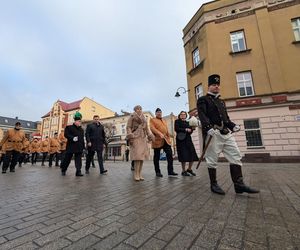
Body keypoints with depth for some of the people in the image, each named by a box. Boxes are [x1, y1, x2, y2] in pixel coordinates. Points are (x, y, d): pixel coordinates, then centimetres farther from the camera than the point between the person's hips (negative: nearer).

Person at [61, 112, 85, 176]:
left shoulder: (81, 129, 16)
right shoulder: (69, 127, 1)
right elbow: (66, 134, -9)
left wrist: (83, 146, 14)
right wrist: (72, 138, -23)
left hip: (79, 147, 4)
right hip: (71, 146, -4)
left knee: (78, 159, -2)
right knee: (67, 159, 9)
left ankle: (78, 171, -1)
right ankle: (63, 170, 29)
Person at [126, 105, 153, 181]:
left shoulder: (144, 118, 20)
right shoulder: (132, 116, 5)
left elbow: (146, 128, 22)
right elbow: (128, 127, 0)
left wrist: (149, 136, 10)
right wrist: (130, 137, -14)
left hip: (143, 138, 5)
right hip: (135, 137, -5)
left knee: (142, 156, 1)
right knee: (137, 155, -15)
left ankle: (139, 174, 8)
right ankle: (136, 174, -6)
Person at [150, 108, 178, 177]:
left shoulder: (164, 121, 26)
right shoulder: (152, 120, 7)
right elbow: (152, 128, -10)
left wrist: (169, 138, 15)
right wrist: (159, 133, -23)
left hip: (166, 140, 5)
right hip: (157, 140, -5)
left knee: (170, 154, -5)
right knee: (157, 156, 3)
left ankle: (170, 171, 1)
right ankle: (157, 172, 13)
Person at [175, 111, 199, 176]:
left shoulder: (187, 122, 20)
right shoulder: (177, 121, 4)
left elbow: (190, 132, 16)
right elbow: (176, 129, -12)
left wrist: (192, 129, -4)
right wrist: (185, 129, -13)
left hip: (188, 140, 6)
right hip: (181, 140, -5)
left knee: (192, 155, 1)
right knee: (184, 156, -5)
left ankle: (189, 169, 20)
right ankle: (183, 171, 9)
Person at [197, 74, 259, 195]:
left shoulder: (221, 101, 27)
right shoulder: (203, 100, 4)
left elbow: (226, 117, 26)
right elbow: (202, 115, -12)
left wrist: (233, 125, 7)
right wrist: (209, 128, -27)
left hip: (227, 133, 8)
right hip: (213, 133, -7)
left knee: (236, 157, 3)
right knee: (212, 160, -1)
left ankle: (239, 184, 10)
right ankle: (214, 185, 11)